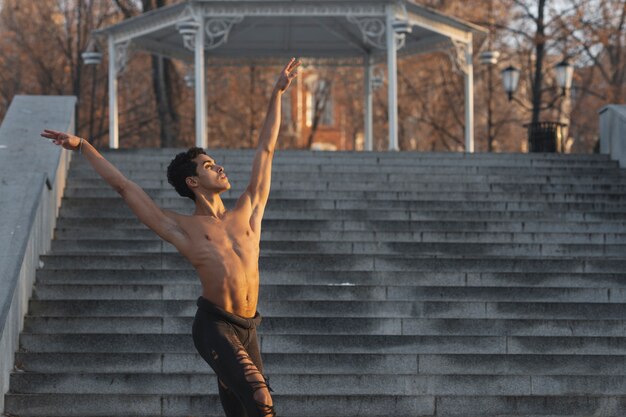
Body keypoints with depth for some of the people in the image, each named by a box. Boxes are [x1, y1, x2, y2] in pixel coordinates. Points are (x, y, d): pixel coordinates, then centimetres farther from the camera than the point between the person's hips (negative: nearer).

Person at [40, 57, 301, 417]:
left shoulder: (247, 213, 16)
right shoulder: (183, 228, 7)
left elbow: (266, 149, 22)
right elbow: (124, 185, 11)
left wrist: (278, 93, 27)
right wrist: (83, 147, 14)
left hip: (247, 329, 5)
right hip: (214, 326, -5)